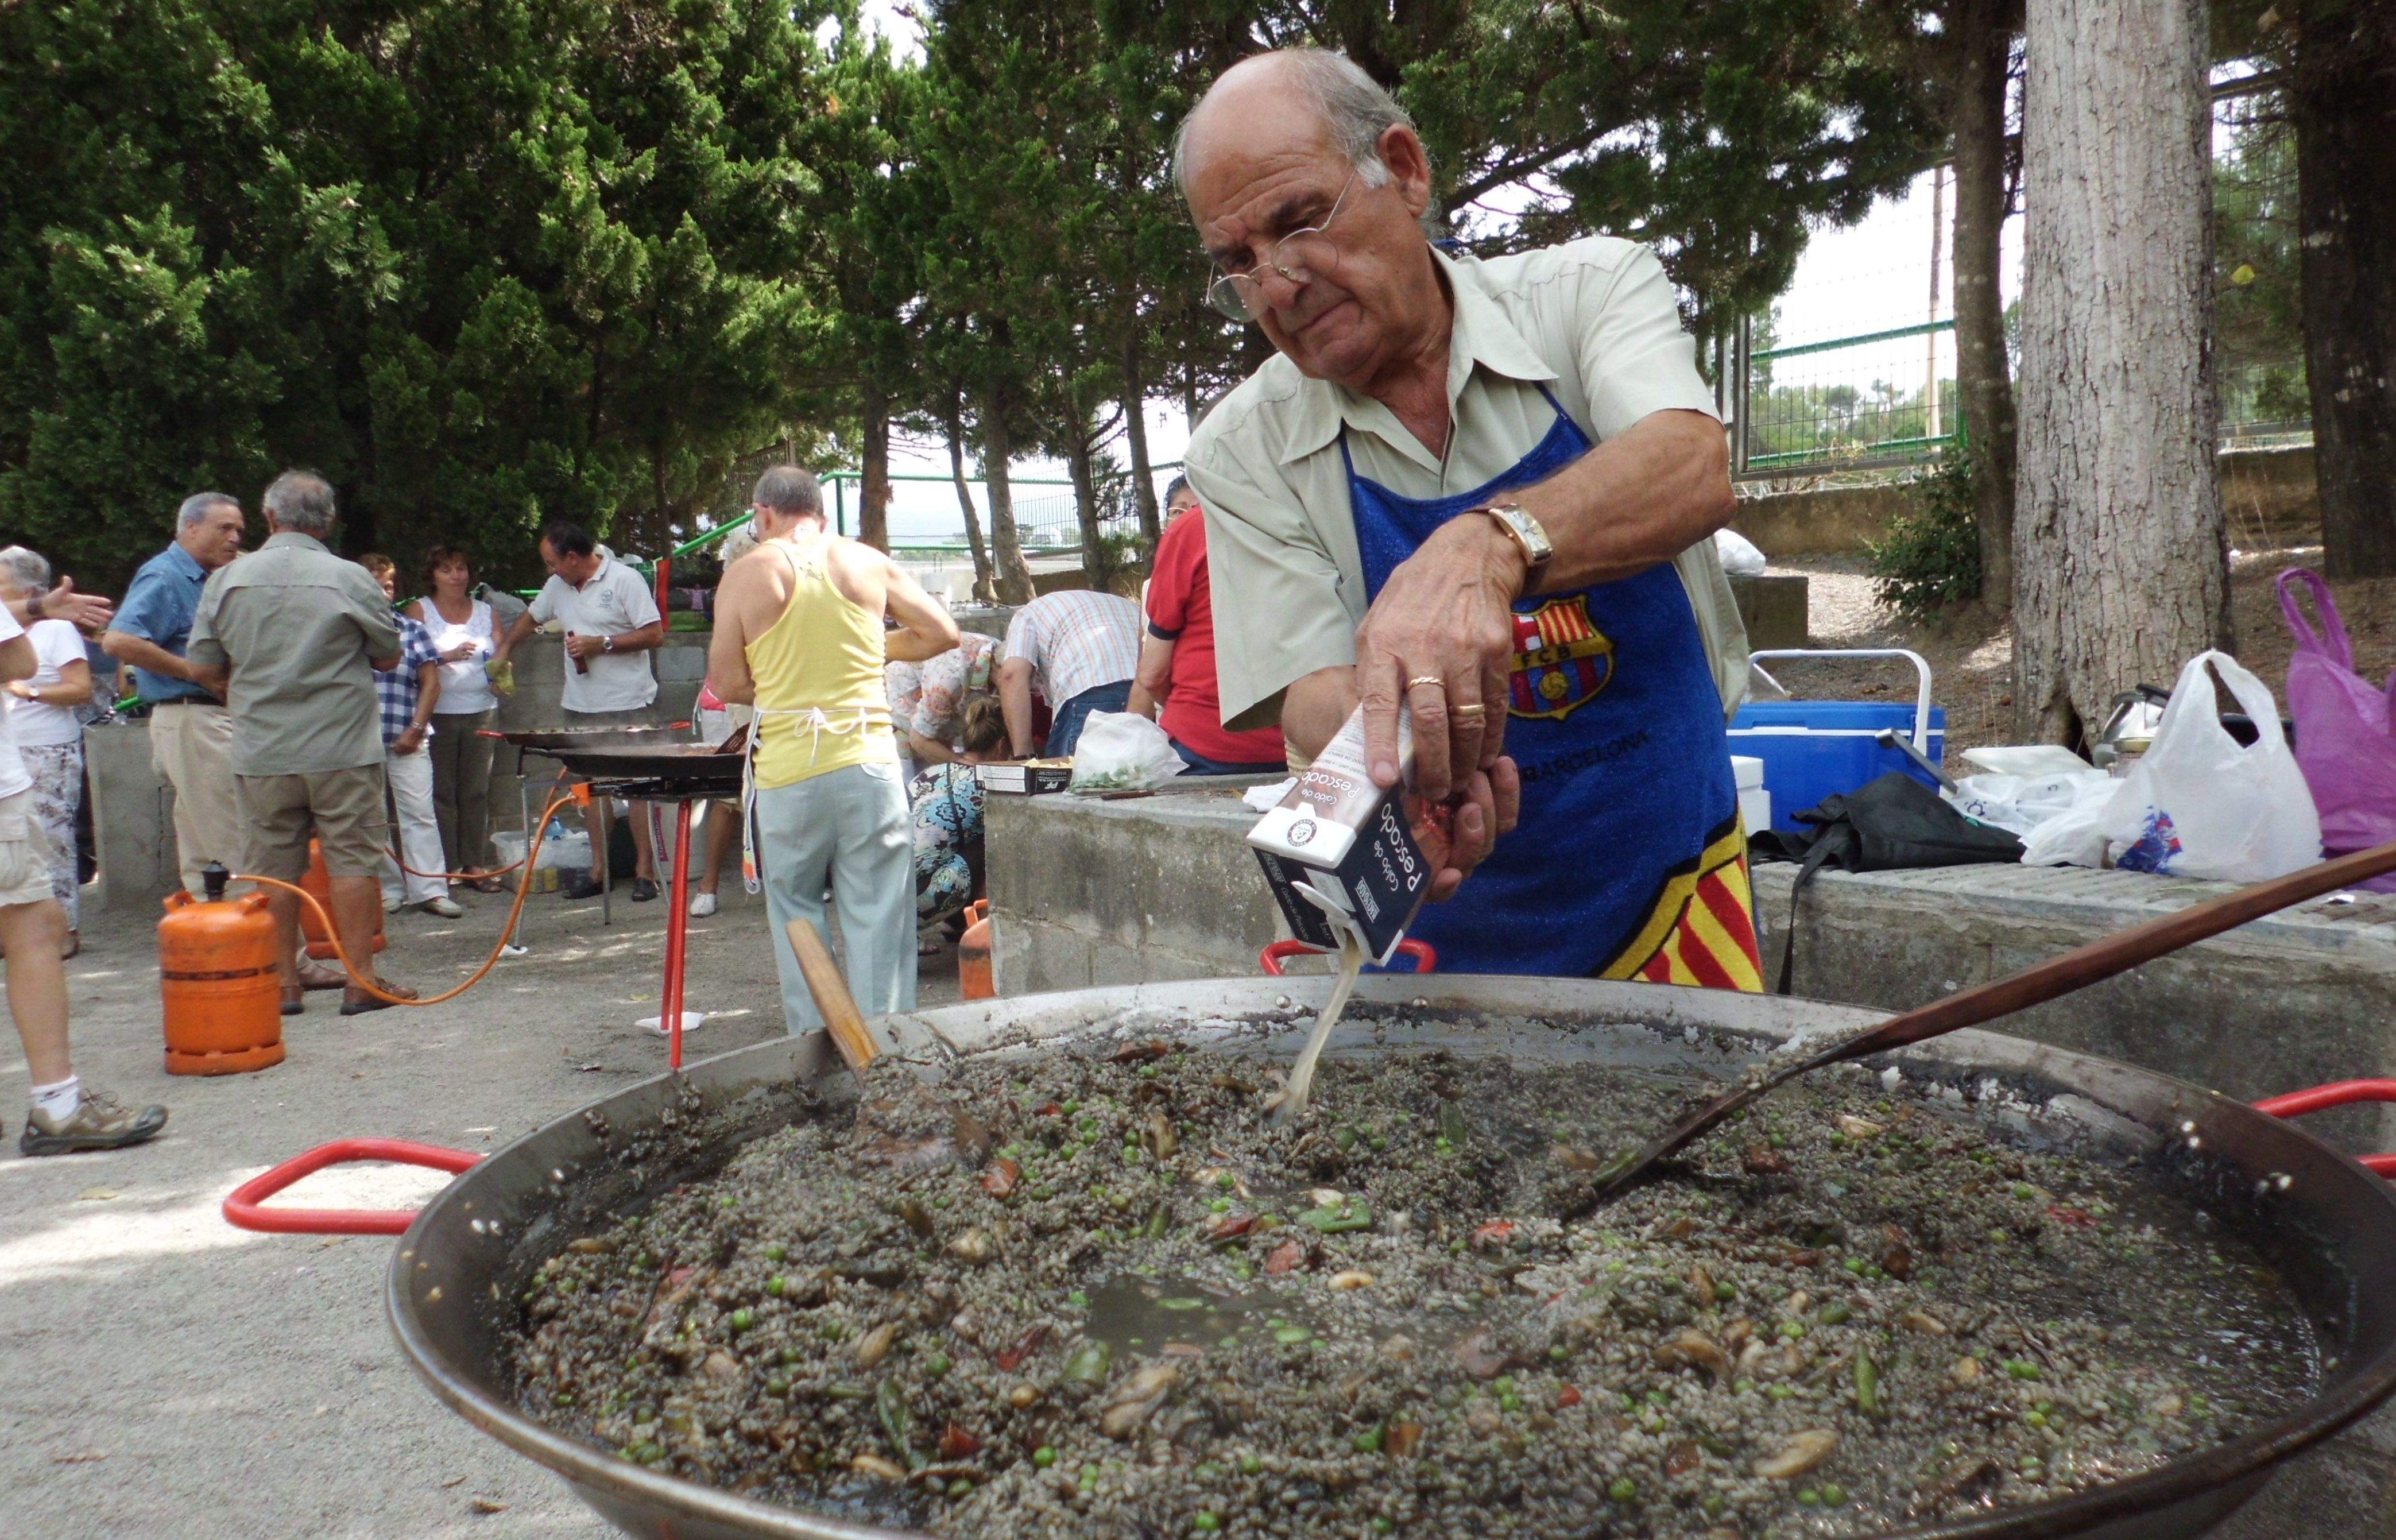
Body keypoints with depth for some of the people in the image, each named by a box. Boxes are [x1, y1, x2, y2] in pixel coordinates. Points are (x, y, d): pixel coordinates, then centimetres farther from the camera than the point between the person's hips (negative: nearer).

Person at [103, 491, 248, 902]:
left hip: (213, 718, 10)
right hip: (191, 717, -10)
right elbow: (117, 641, -22)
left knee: (199, 844, 13)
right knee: (230, 847, -10)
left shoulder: (203, 580, 17)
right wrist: (191, 669, -19)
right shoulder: (164, 576, -10)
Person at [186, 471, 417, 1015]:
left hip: (260, 753, 3)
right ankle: (361, 981, 5)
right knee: (352, 862, 3)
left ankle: (283, 983, 17)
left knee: (274, 869, 10)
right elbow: (389, 656, 4)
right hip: (342, 750, -2)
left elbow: (203, 667, 4)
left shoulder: (227, 578, 1)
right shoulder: (350, 579, -7)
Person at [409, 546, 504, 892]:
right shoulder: (420, 610, 5)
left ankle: (475, 864, 8)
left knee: (477, 790, 3)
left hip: (481, 710, 3)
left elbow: (501, 653, 14)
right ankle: (444, 867, 2)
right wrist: (447, 656, -20)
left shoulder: (484, 610, 15)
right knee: (441, 791, -3)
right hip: (438, 712, -3)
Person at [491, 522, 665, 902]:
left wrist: (601, 644, -14)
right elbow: (531, 618, 31)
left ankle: (644, 870, 0)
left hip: (627, 705, -7)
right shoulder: (558, 586, 13)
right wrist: (504, 651, 23)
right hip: (581, 706, 7)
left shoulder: (625, 580, -8)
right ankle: (599, 869, 15)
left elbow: (655, 635, -13)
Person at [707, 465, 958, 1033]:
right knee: (878, 914, 5)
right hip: (869, 763, 1)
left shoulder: (746, 575, 1)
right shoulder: (867, 563, 6)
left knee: (795, 910, 14)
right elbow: (942, 633, 11)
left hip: (787, 772, -1)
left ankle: (814, 1037, 16)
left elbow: (725, 683, 1)